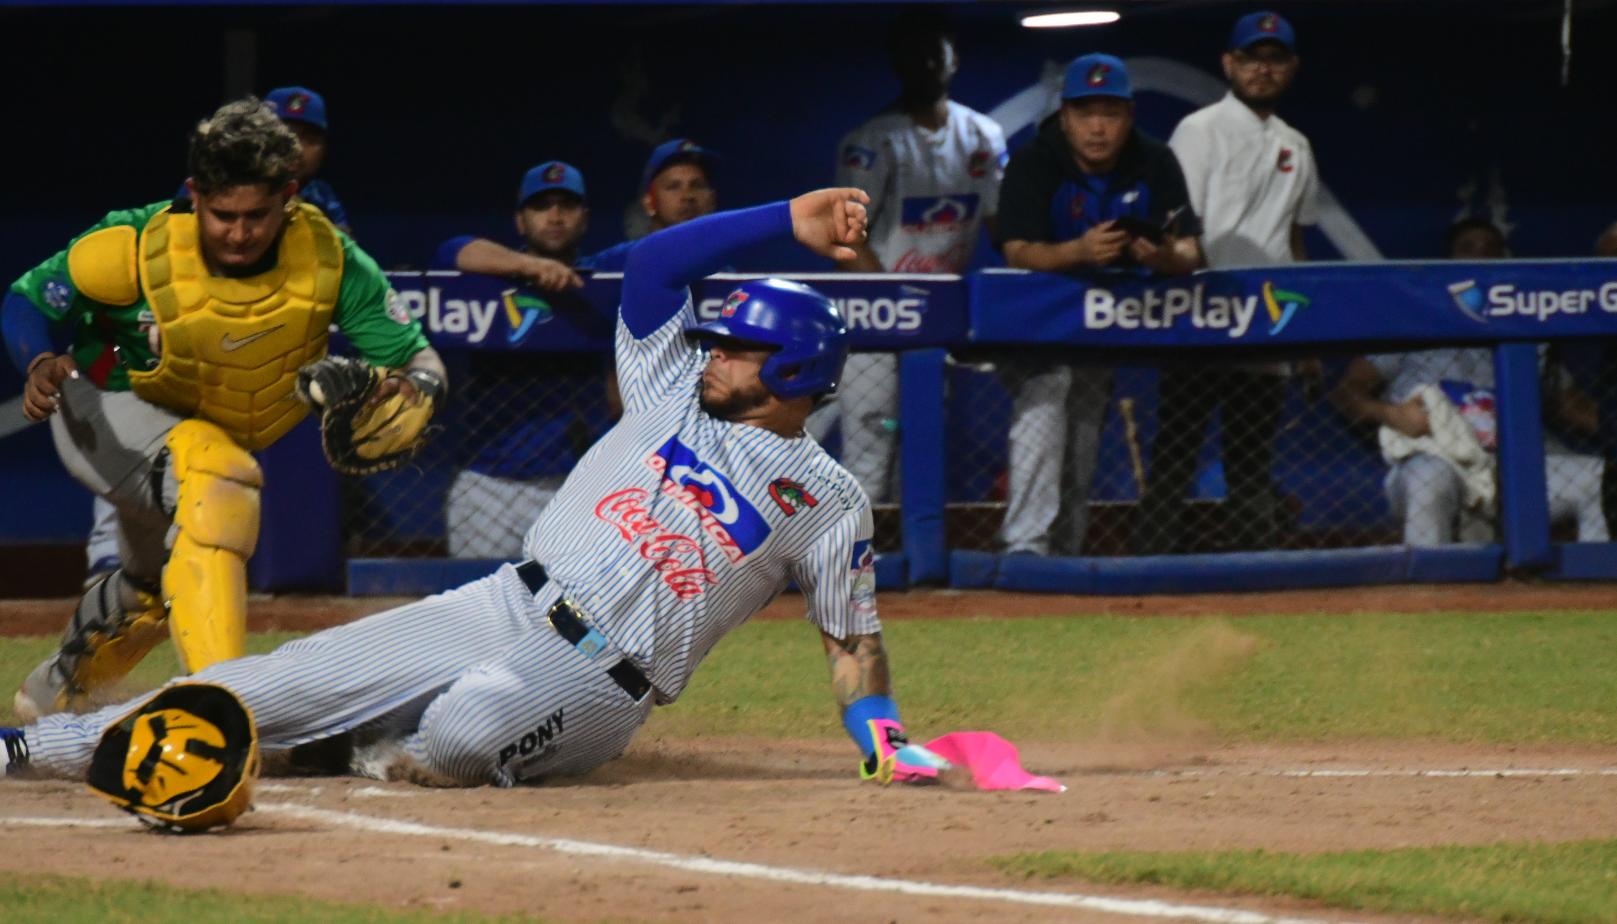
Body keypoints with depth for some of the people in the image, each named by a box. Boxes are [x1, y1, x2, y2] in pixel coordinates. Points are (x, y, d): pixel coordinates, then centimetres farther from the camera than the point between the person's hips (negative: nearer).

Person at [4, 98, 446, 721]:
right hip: (105, 419, -5)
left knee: (157, 593, 25)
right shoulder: (137, 249, -28)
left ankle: (59, 692, 56)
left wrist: (413, 387, -46)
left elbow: (418, 360, -21)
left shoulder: (331, 261, -22)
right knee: (216, 471, -37)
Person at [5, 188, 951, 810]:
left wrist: (886, 742, -8)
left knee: (467, 728, -40)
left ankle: (394, 756, -5)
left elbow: (854, 636, 7)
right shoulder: (674, 390, 14)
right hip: (504, 610, 4)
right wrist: (789, 220, -5)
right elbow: (652, 266, 3)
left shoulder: (830, 501, 5)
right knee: (288, 678, -7)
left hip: (598, 681, -4)